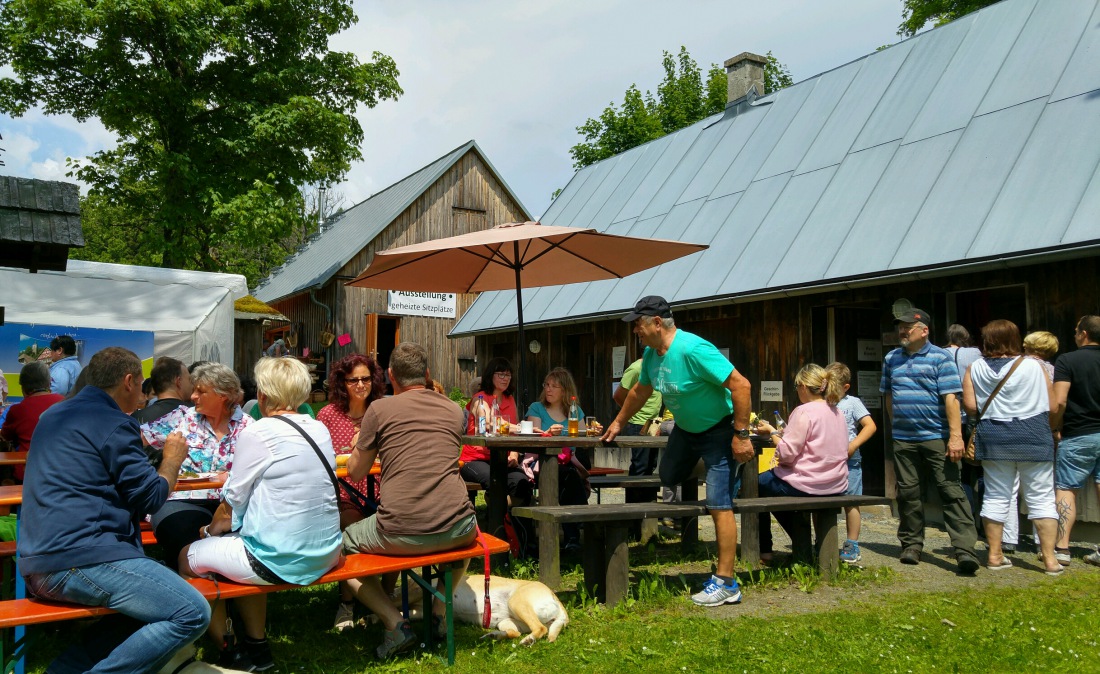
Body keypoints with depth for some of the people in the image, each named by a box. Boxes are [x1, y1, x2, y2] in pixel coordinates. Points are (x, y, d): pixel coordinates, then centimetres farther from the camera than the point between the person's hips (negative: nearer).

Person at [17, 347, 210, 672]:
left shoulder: (53, 414, 18)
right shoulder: (113, 423, -10)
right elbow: (151, 496, -7)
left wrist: (140, 449, 36)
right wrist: (173, 458, 10)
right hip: (81, 558, -10)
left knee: (150, 604, 21)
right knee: (193, 613, -14)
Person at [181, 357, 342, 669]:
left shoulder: (257, 434, -15)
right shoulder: (320, 430, 5)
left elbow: (233, 503, -7)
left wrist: (213, 529, 15)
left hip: (278, 561, -7)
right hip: (324, 554, 7)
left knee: (189, 557, 15)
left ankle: (224, 650, 27)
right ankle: (256, 645, 32)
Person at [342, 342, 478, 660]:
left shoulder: (379, 409, 2)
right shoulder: (455, 410, 13)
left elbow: (356, 473, 12)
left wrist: (359, 446, 32)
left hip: (399, 534, -4)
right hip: (456, 531, 4)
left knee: (342, 545, 23)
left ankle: (395, 624, 9)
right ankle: (439, 611, 24)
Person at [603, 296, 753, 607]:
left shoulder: (692, 349, -31)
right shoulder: (651, 354, -3)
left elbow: (741, 385, -32)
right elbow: (640, 391, 16)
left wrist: (741, 435, -30)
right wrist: (618, 423, 25)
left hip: (718, 429, -9)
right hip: (685, 427, 9)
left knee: (719, 504, -11)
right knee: (668, 479, 23)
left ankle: (726, 584, -5)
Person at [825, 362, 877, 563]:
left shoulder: (852, 403, -2)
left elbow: (870, 426, -9)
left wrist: (854, 445, -20)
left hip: (848, 461, -5)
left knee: (851, 502, 3)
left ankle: (852, 546, 11)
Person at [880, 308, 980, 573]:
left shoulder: (940, 358, -4)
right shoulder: (891, 359, 12)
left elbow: (951, 398, -11)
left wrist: (955, 436, -17)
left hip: (936, 437, -5)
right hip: (903, 440, 5)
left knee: (951, 491, -5)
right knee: (907, 493, 9)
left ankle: (965, 549, -7)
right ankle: (911, 545, 19)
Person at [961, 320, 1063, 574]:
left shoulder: (974, 369, 1)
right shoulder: (1032, 365, -4)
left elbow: (970, 405, -4)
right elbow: (1052, 405, -3)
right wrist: (1054, 431, 14)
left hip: (993, 437, 3)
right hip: (1033, 436, -2)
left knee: (996, 496, 9)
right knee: (1041, 498, 5)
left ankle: (995, 555, 14)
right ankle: (1050, 558, 5)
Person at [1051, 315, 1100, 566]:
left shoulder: (1067, 360, -9)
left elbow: (1059, 402, -16)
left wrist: (1055, 429, -3)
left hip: (1078, 436, -4)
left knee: (1065, 489, 2)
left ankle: (1062, 548, -1)